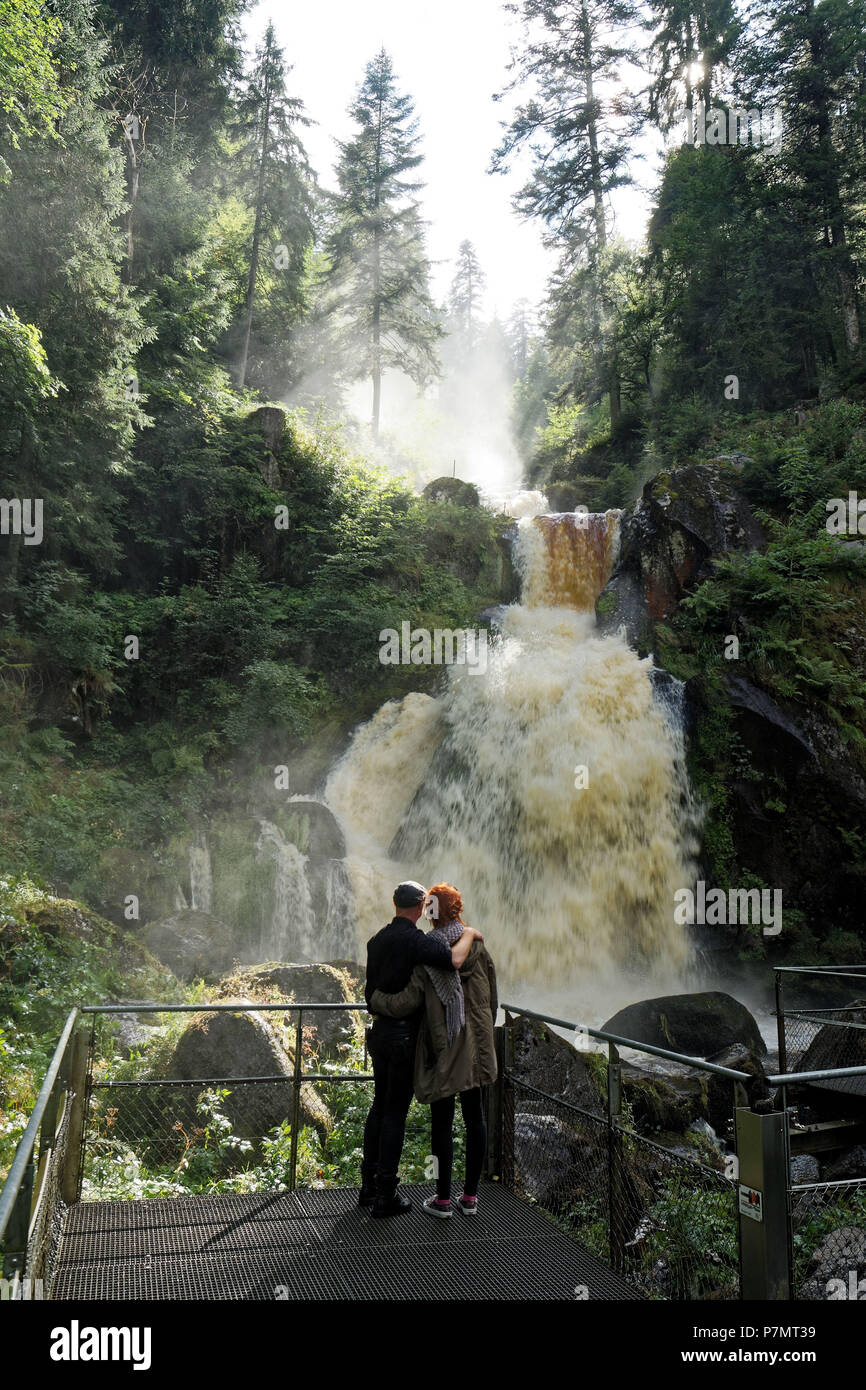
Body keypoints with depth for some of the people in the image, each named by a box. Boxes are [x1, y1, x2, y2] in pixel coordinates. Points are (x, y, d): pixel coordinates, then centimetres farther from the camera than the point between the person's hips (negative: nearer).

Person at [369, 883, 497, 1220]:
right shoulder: (477, 945, 2)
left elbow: (407, 1001, -16)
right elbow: (491, 999, 7)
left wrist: (375, 999, 2)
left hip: (442, 1047, -4)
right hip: (476, 1047, 4)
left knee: (442, 1121, 6)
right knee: (474, 1117, 12)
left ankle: (443, 1198, 15)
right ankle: (470, 1196, 20)